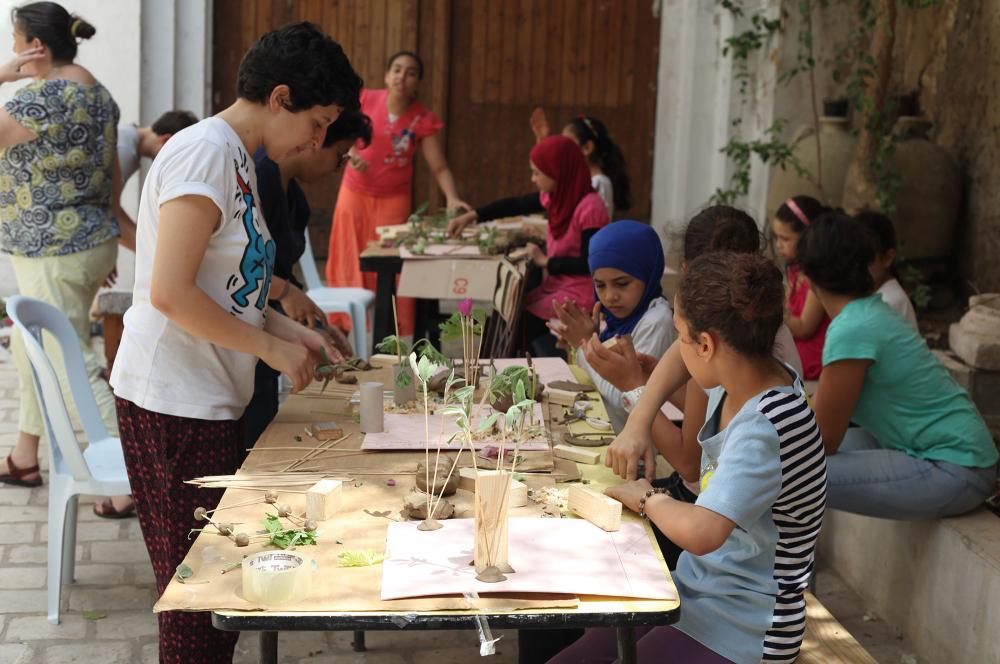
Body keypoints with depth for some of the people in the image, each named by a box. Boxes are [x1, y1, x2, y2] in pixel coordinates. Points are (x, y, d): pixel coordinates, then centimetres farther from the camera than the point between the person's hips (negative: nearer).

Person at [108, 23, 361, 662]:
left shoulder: (235, 157, 15)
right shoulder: (204, 151, -16)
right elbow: (170, 293, -23)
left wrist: (290, 330, 9)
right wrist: (271, 347, -14)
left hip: (212, 399, 10)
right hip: (173, 403, -10)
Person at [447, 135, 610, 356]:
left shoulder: (590, 207, -21)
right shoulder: (555, 197, 4)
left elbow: (590, 265, -23)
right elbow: (516, 205, 17)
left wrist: (545, 261, -14)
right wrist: (471, 216, 11)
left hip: (578, 296, -8)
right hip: (554, 286, 8)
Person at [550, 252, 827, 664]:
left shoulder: (765, 428, -29)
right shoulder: (738, 379, -4)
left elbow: (699, 532, -41)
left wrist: (647, 498, -20)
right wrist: (637, 423, 4)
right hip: (699, 591, 8)